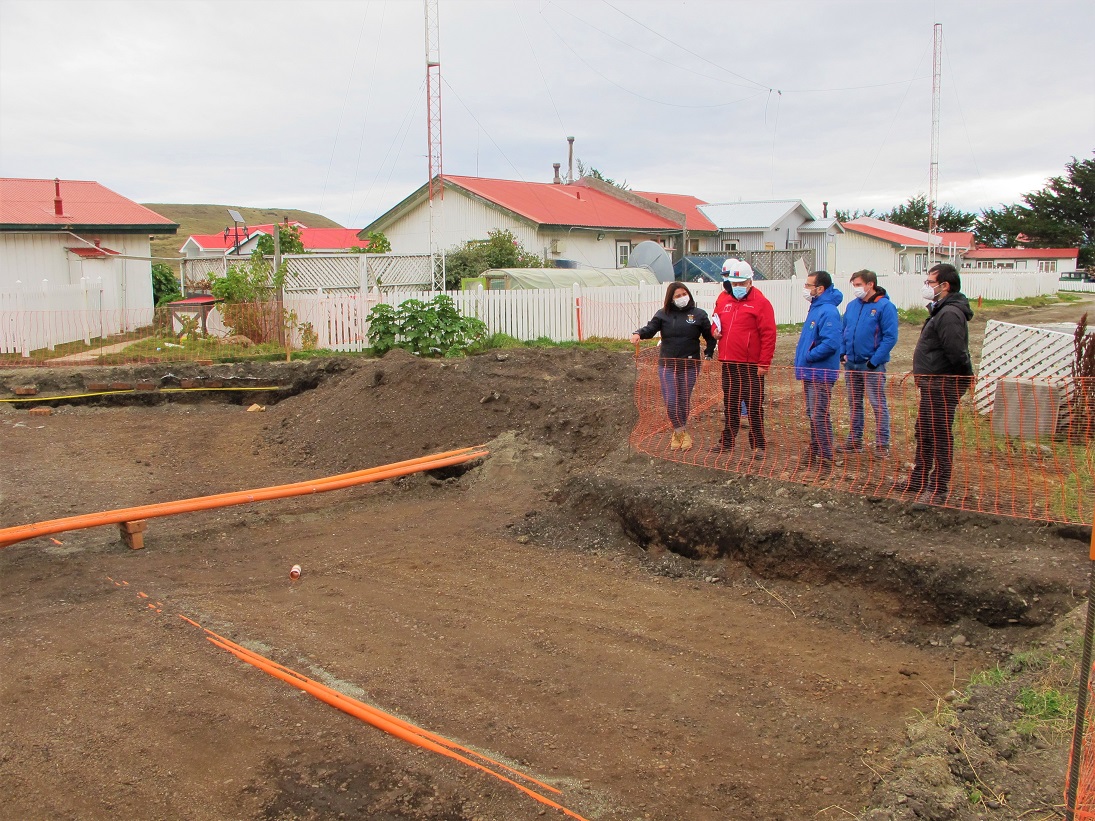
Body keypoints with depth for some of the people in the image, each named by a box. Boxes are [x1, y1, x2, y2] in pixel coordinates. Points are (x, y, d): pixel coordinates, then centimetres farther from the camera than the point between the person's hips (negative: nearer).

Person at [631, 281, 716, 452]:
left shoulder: (699, 315, 4)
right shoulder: (663, 314, 5)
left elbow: (710, 336, 10)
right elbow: (651, 327, -9)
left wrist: (708, 356, 0)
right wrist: (639, 334, -30)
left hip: (690, 365, 0)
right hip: (667, 365, 1)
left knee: (684, 401, 5)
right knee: (671, 402, -6)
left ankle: (679, 432, 24)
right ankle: (682, 433, 11)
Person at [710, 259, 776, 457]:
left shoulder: (760, 303, -8)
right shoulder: (722, 300, 11)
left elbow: (768, 335, -10)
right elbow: (717, 323, 27)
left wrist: (764, 363, -14)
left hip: (751, 365, -6)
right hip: (728, 364, 6)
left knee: (754, 406, 0)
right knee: (730, 404, 15)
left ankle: (758, 445, 9)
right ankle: (727, 441, 26)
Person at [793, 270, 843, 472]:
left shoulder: (828, 312, -18)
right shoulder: (815, 308, 14)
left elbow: (831, 343, -28)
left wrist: (809, 356, -19)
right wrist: (804, 357, 12)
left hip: (820, 373, -10)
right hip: (810, 372, 10)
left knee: (819, 417, -7)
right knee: (812, 416, 17)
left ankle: (826, 459, -1)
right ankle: (814, 452, 28)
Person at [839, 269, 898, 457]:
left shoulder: (885, 306, -11)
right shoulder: (852, 305, 9)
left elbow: (890, 337, -15)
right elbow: (844, 331, 17)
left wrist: (874, 361, -18)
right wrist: (843, 353, 4)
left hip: (873, 365, -7)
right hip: (851, 364, 7)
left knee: (878, 405, 0)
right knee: (854, 404, 15)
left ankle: (882, 444, 7)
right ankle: (855, 440, 25)